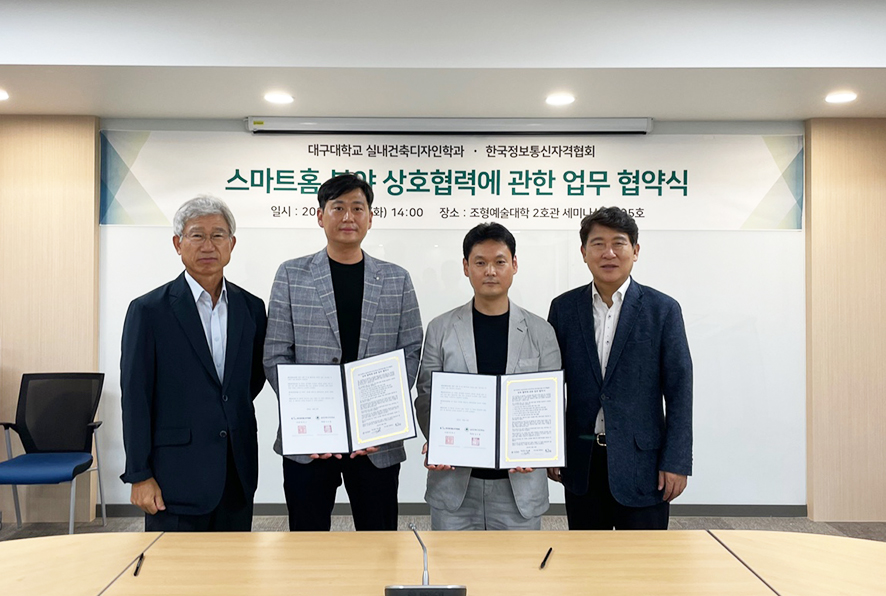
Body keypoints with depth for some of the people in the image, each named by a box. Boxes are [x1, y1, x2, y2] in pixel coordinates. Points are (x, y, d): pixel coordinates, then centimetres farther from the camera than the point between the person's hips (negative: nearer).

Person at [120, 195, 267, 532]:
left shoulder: (251, 308, 6)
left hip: (238, 475, 4)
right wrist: (139, 476, -7)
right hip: (177, 476, -4)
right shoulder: (149, 310, -6)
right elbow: (135, 400, -6)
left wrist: (230, 413, 5)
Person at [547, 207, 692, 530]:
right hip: (581, 464, 2)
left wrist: (676, 461, -7)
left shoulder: (663, 309, -2)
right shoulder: (564, 308, 4)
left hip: (641, 462, -2)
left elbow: (678, 390, -3)